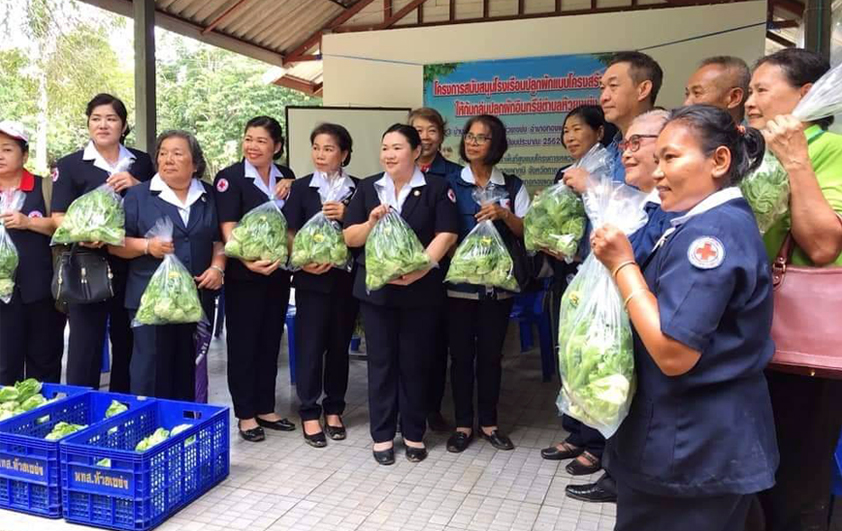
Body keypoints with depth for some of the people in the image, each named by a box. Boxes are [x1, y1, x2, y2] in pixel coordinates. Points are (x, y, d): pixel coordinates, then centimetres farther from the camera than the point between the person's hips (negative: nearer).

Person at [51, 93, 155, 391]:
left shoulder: (141, 162, 10)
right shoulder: (69, 165, 3)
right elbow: (59, 217, -4)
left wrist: (137, 186, -7)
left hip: (133, 265, 3)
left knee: (128, 343, 12)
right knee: (85, 345, -1)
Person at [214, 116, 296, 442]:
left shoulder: (286, 177, 8)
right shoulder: (230, 178, -8)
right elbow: (228, 228, -16)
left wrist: (291, 190, -2)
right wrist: (249, 261, -32)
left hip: (278, 273, 5)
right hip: (244, 276, -5)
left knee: (270, 342, 13)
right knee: (243, 343, 4)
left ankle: (266, 409, 26)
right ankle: (245, 414, 16)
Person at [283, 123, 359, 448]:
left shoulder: (358, 189, 4)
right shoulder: (301, 187, 3)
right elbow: (290, 233, -1)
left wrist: (346, 216, -13)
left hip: (346, 278, 1)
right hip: (312, 279, -1)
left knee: (339, 345, 9)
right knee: (310, 345, 0)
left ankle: (334, 410, 24)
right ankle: (309, 413, 13)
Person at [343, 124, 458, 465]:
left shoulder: (436, 188, 0)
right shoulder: (367, 188, 8)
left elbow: (446, 235, -10)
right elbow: (349, 237, 6)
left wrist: (419, 268, -22)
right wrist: (371, 223, -15)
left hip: (421, 290, -2)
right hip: (376, 289, 2)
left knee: (415, 361, 7)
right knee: (381, 361, 7)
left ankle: (414, 433, 21)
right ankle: (382, 435, 18)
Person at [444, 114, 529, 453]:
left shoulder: (513, 186, 6)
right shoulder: (450, 183, 3)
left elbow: (528, 232, 2)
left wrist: (505, 215, -14)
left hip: (498, 284, 1)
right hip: (459, 283, -1)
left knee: (491, 354, 9)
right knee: (461, 354, 5)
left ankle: (488, 422, 23)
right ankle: (463, 423, 18)